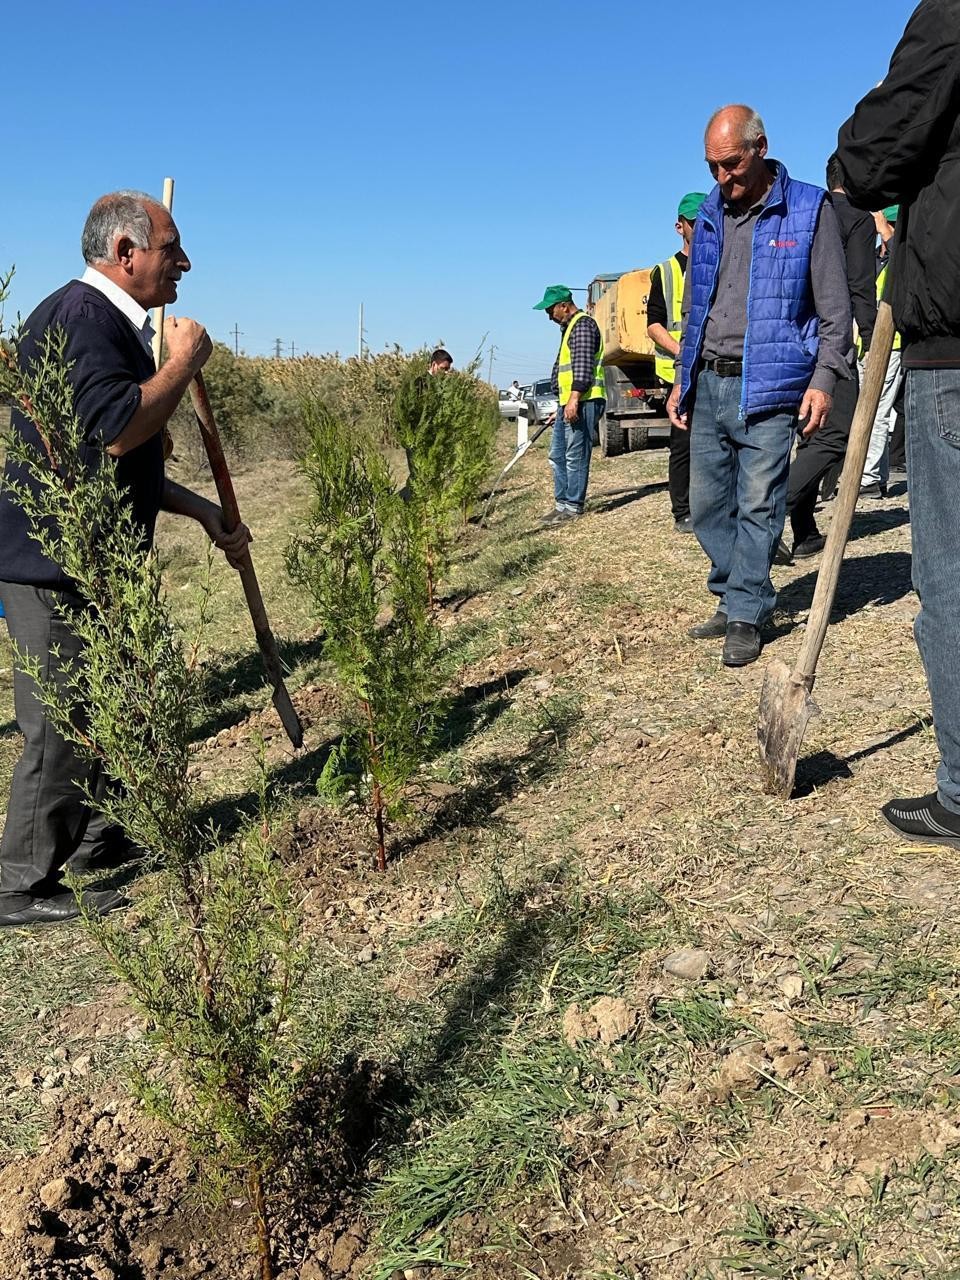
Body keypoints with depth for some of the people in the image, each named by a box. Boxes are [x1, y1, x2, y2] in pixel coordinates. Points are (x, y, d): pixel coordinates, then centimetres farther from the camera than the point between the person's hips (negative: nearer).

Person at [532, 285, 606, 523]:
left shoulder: (583, 325, -9)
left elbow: (583, 366, -20)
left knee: (575, 456, -8)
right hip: (568, 403, 11)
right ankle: (562, 503, 18)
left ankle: (573, 506, -4)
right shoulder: (570, 327, 24)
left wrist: (573, 400, -26)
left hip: (582, 402, -11)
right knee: (558, 455, 12)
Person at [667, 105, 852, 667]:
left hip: (767, 388, -5)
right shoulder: (710, 216, 14)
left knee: (758, 506, -8)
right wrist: (683, 380, 18)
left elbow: (835, 308, -1)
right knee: (708, 505, 7)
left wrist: (825, 378, -12)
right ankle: (739, 595, 21)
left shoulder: (810, 210, 0)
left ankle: (745, 615, 1)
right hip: (707, 386, 6)